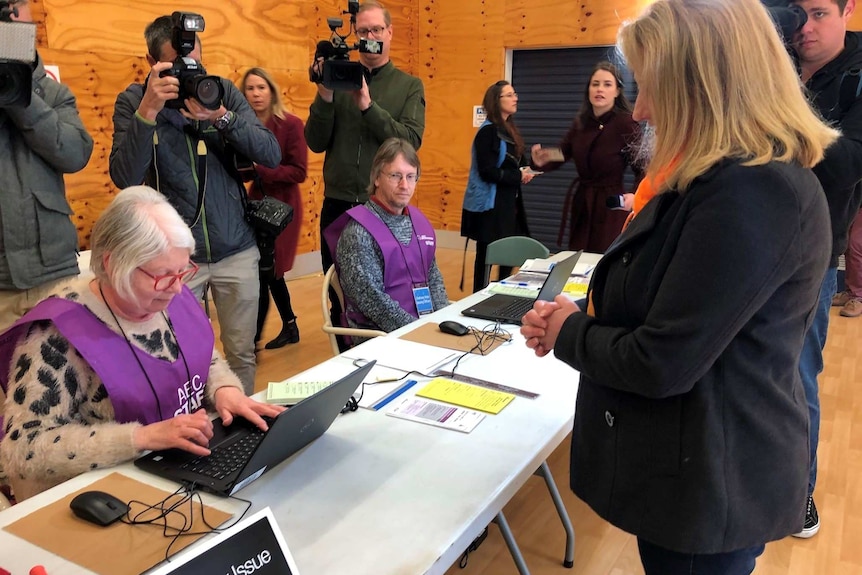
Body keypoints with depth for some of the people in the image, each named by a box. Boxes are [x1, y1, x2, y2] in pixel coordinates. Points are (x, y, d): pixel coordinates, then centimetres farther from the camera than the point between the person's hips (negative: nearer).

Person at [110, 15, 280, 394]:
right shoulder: (133, 101, -3)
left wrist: (221, 116, -22)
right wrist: (148, 110, -25)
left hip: (236, 249, 2)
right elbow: (124, 178, -16)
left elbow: (272, 156, -8)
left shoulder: (224, 91, 1)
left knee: (242, 353, 9)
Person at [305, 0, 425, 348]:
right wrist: (325, 96, -13)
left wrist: (368, 105, -20)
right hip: (337, 204, 2)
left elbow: (411, 141, -11)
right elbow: (316, 143, 0)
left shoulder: (409, 86, 4)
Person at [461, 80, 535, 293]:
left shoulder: (508, 129, 13)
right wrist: (518, 176, -14)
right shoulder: (488, 131, -13)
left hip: (507, 201, 8)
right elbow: (487, 171, -19)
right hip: (489, 204, -8)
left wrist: (525, 170, -4)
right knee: (487, 253, -1)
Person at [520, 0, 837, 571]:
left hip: (710, 483, -9)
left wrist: (568, 336, -10)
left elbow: (661, 364, -27)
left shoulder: (755, 194, -28)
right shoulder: (722, 178, 6)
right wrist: (583, 315, -3)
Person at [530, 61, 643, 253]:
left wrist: (635, 196, -32)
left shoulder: (626, 123, -13)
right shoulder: (581, 122, 4)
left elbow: (643, 169, -13)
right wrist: (542, 161, -14)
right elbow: (561, 153, 8)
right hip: (580, 202, 6)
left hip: (610, 206, -6)